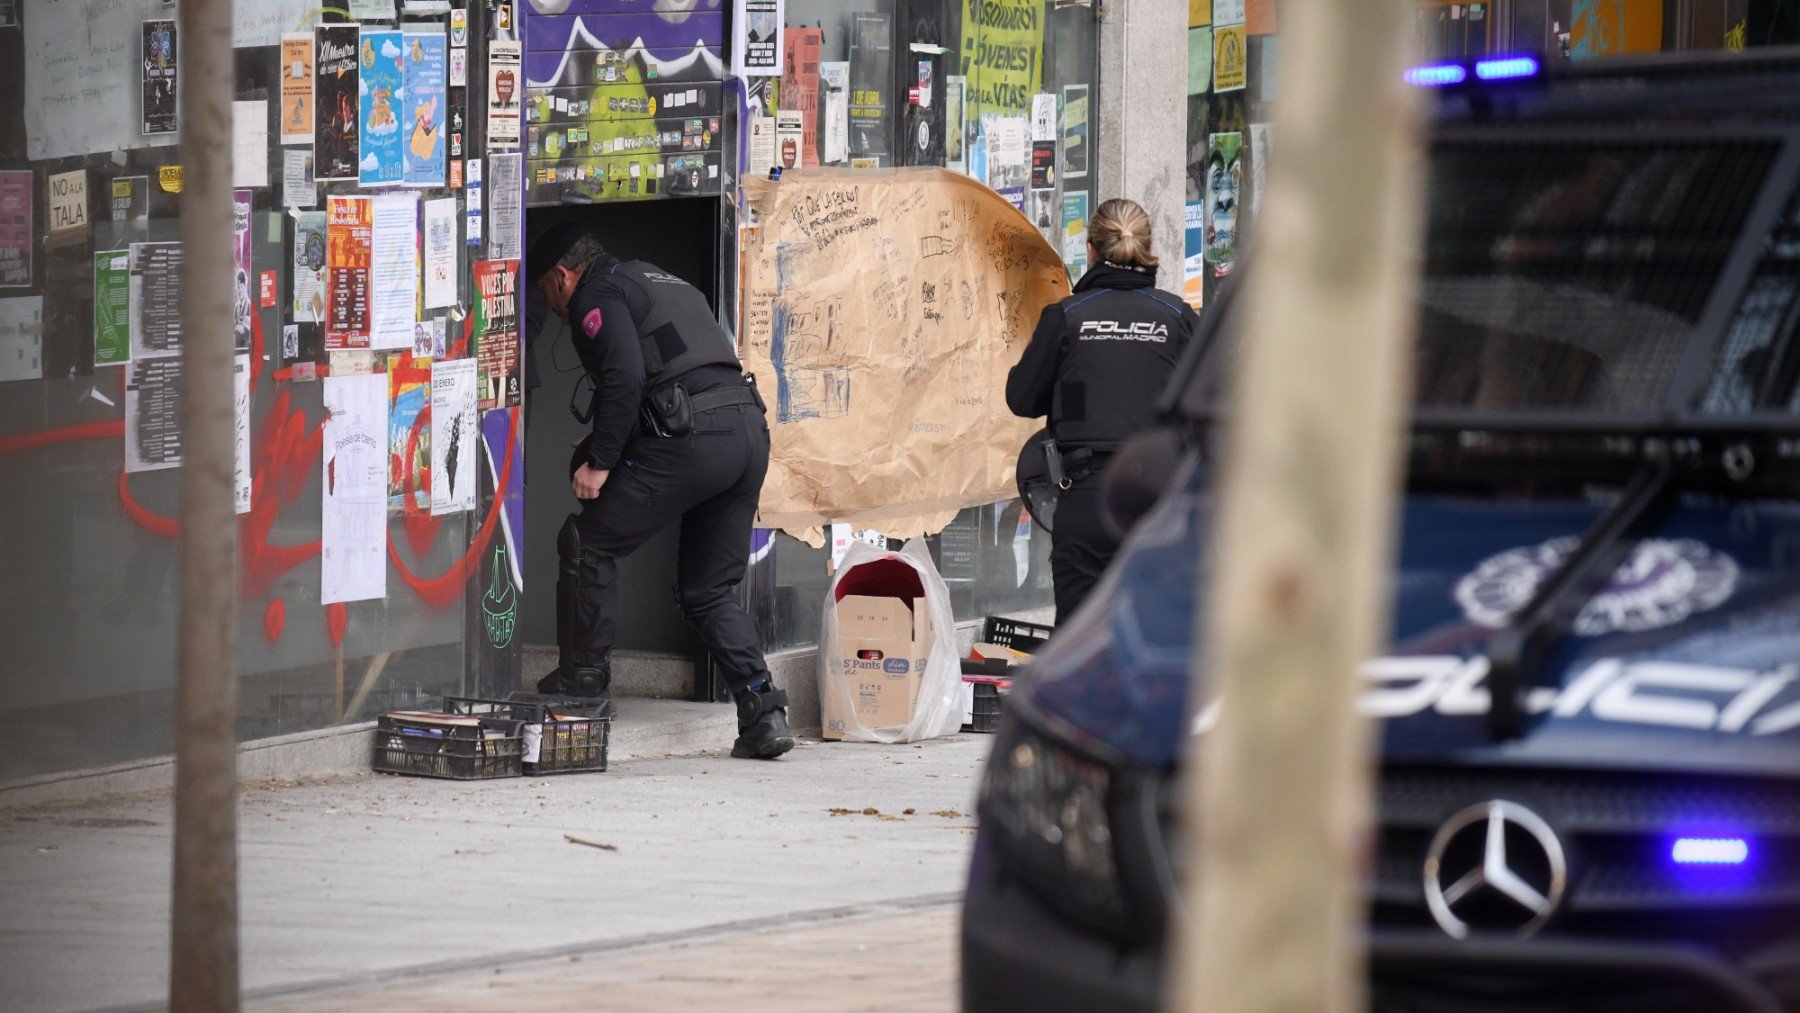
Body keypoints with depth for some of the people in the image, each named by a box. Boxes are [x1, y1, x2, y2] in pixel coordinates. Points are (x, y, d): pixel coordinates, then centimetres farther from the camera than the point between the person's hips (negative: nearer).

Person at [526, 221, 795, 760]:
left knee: (587, 543, 8)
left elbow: (625, 377, -13)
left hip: (690, 440, -9)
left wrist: (599, 462, -7)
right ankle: (764, 714, 4)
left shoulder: (598, 296, 3)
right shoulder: (662, 282, 32)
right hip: (750, 430, 9)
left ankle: (582, 674, 13)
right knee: (709, 590, 15)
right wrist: (600, 448, 31)